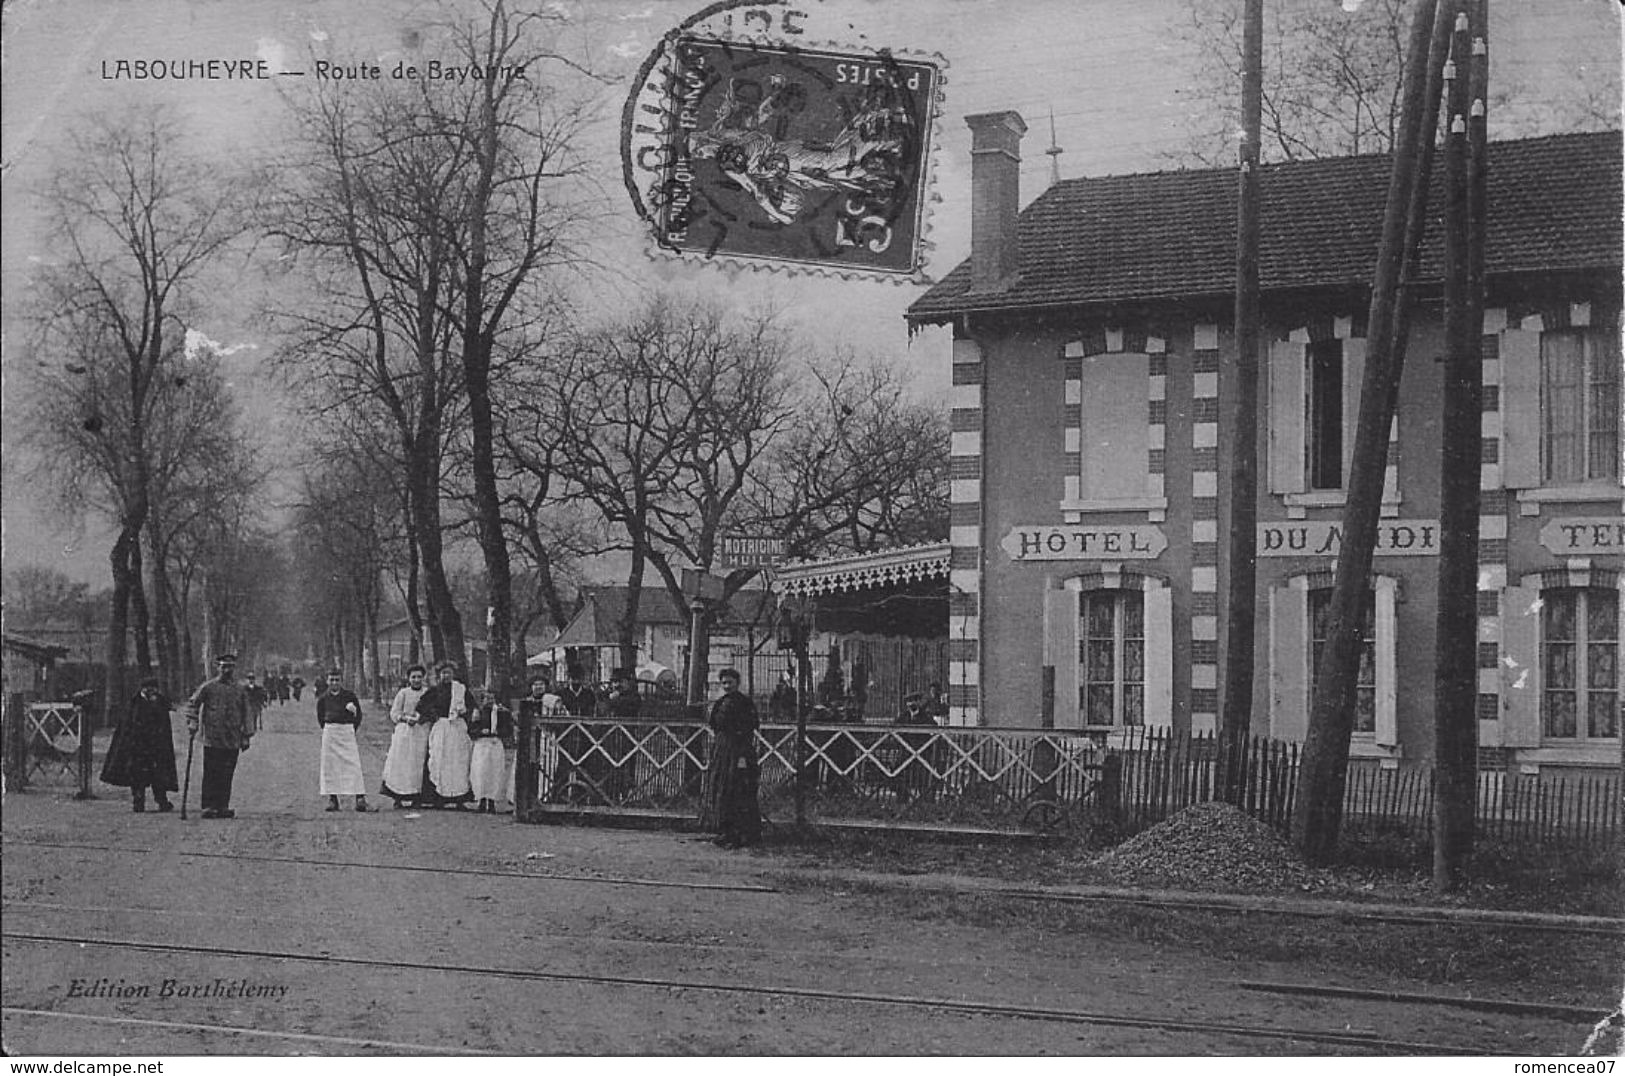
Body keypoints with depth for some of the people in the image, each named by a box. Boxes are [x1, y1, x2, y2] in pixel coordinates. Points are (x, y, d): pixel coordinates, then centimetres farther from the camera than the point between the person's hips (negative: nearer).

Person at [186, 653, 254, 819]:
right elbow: (193, 705, 8)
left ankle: (223, 807, 10)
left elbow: (246, 714, 13)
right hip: (212, 740, -3)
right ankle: (208, 807, 2)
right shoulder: (207, 687, 2)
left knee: (227, 776, 4)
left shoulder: (240, 690, 10)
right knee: (211, 774, -2)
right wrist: (192, 723, -3)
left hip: (233, 742, 3)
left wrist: (246, 737, 9)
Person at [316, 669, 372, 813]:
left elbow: (358, 715, 8)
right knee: (330, 767, 0)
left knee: (353, 765, -8)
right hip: (329, 733, 2)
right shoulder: (323, 699, 6)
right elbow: (320, 718, 15)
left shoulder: (349, 695, 2)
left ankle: (360, 800, -13)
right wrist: (328, 729, 7)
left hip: (347, 732, -2)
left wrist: (352, 730, 5)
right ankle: (332, 799, 6)